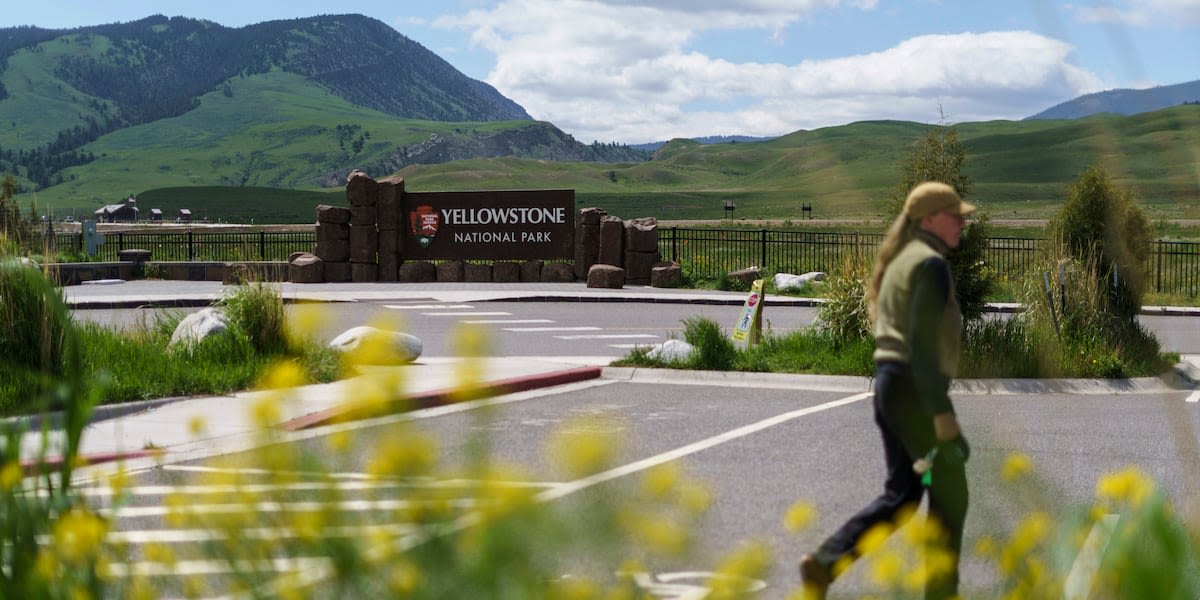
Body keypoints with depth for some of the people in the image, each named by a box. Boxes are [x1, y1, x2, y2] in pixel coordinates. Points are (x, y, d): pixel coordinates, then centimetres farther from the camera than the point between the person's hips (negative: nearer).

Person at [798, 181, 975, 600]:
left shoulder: (900, 260, 18)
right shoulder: (931, 264, -13)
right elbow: (922, 342, -21)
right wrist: (943, 415, -24)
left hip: (889, 383, 9)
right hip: (916, 390, -9)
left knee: (901, 495, 11)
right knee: (950, 496, 2)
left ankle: (824, 563, -1)